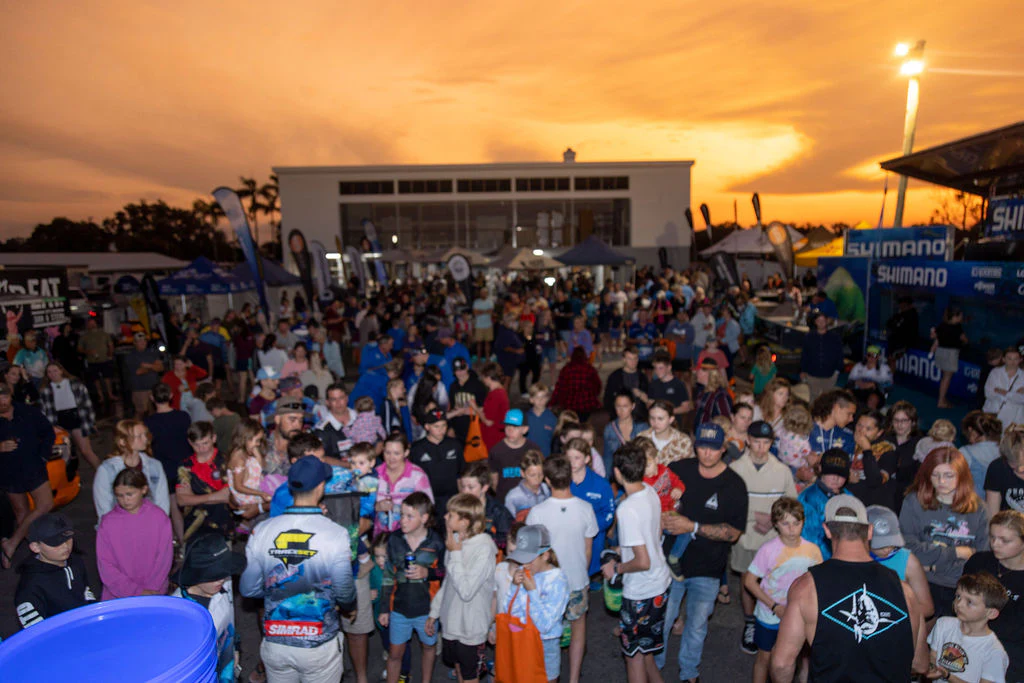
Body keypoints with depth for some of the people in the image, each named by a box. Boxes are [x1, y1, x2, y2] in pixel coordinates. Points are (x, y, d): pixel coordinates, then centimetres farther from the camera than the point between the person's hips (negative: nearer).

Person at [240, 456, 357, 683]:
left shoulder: (262, 531, -11)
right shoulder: (336, 534, -20)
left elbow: (248, 589, -2)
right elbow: (344, 591, -11)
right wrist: (349, 608, 12)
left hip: (275, 645, 3)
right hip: (319, 647, -2)